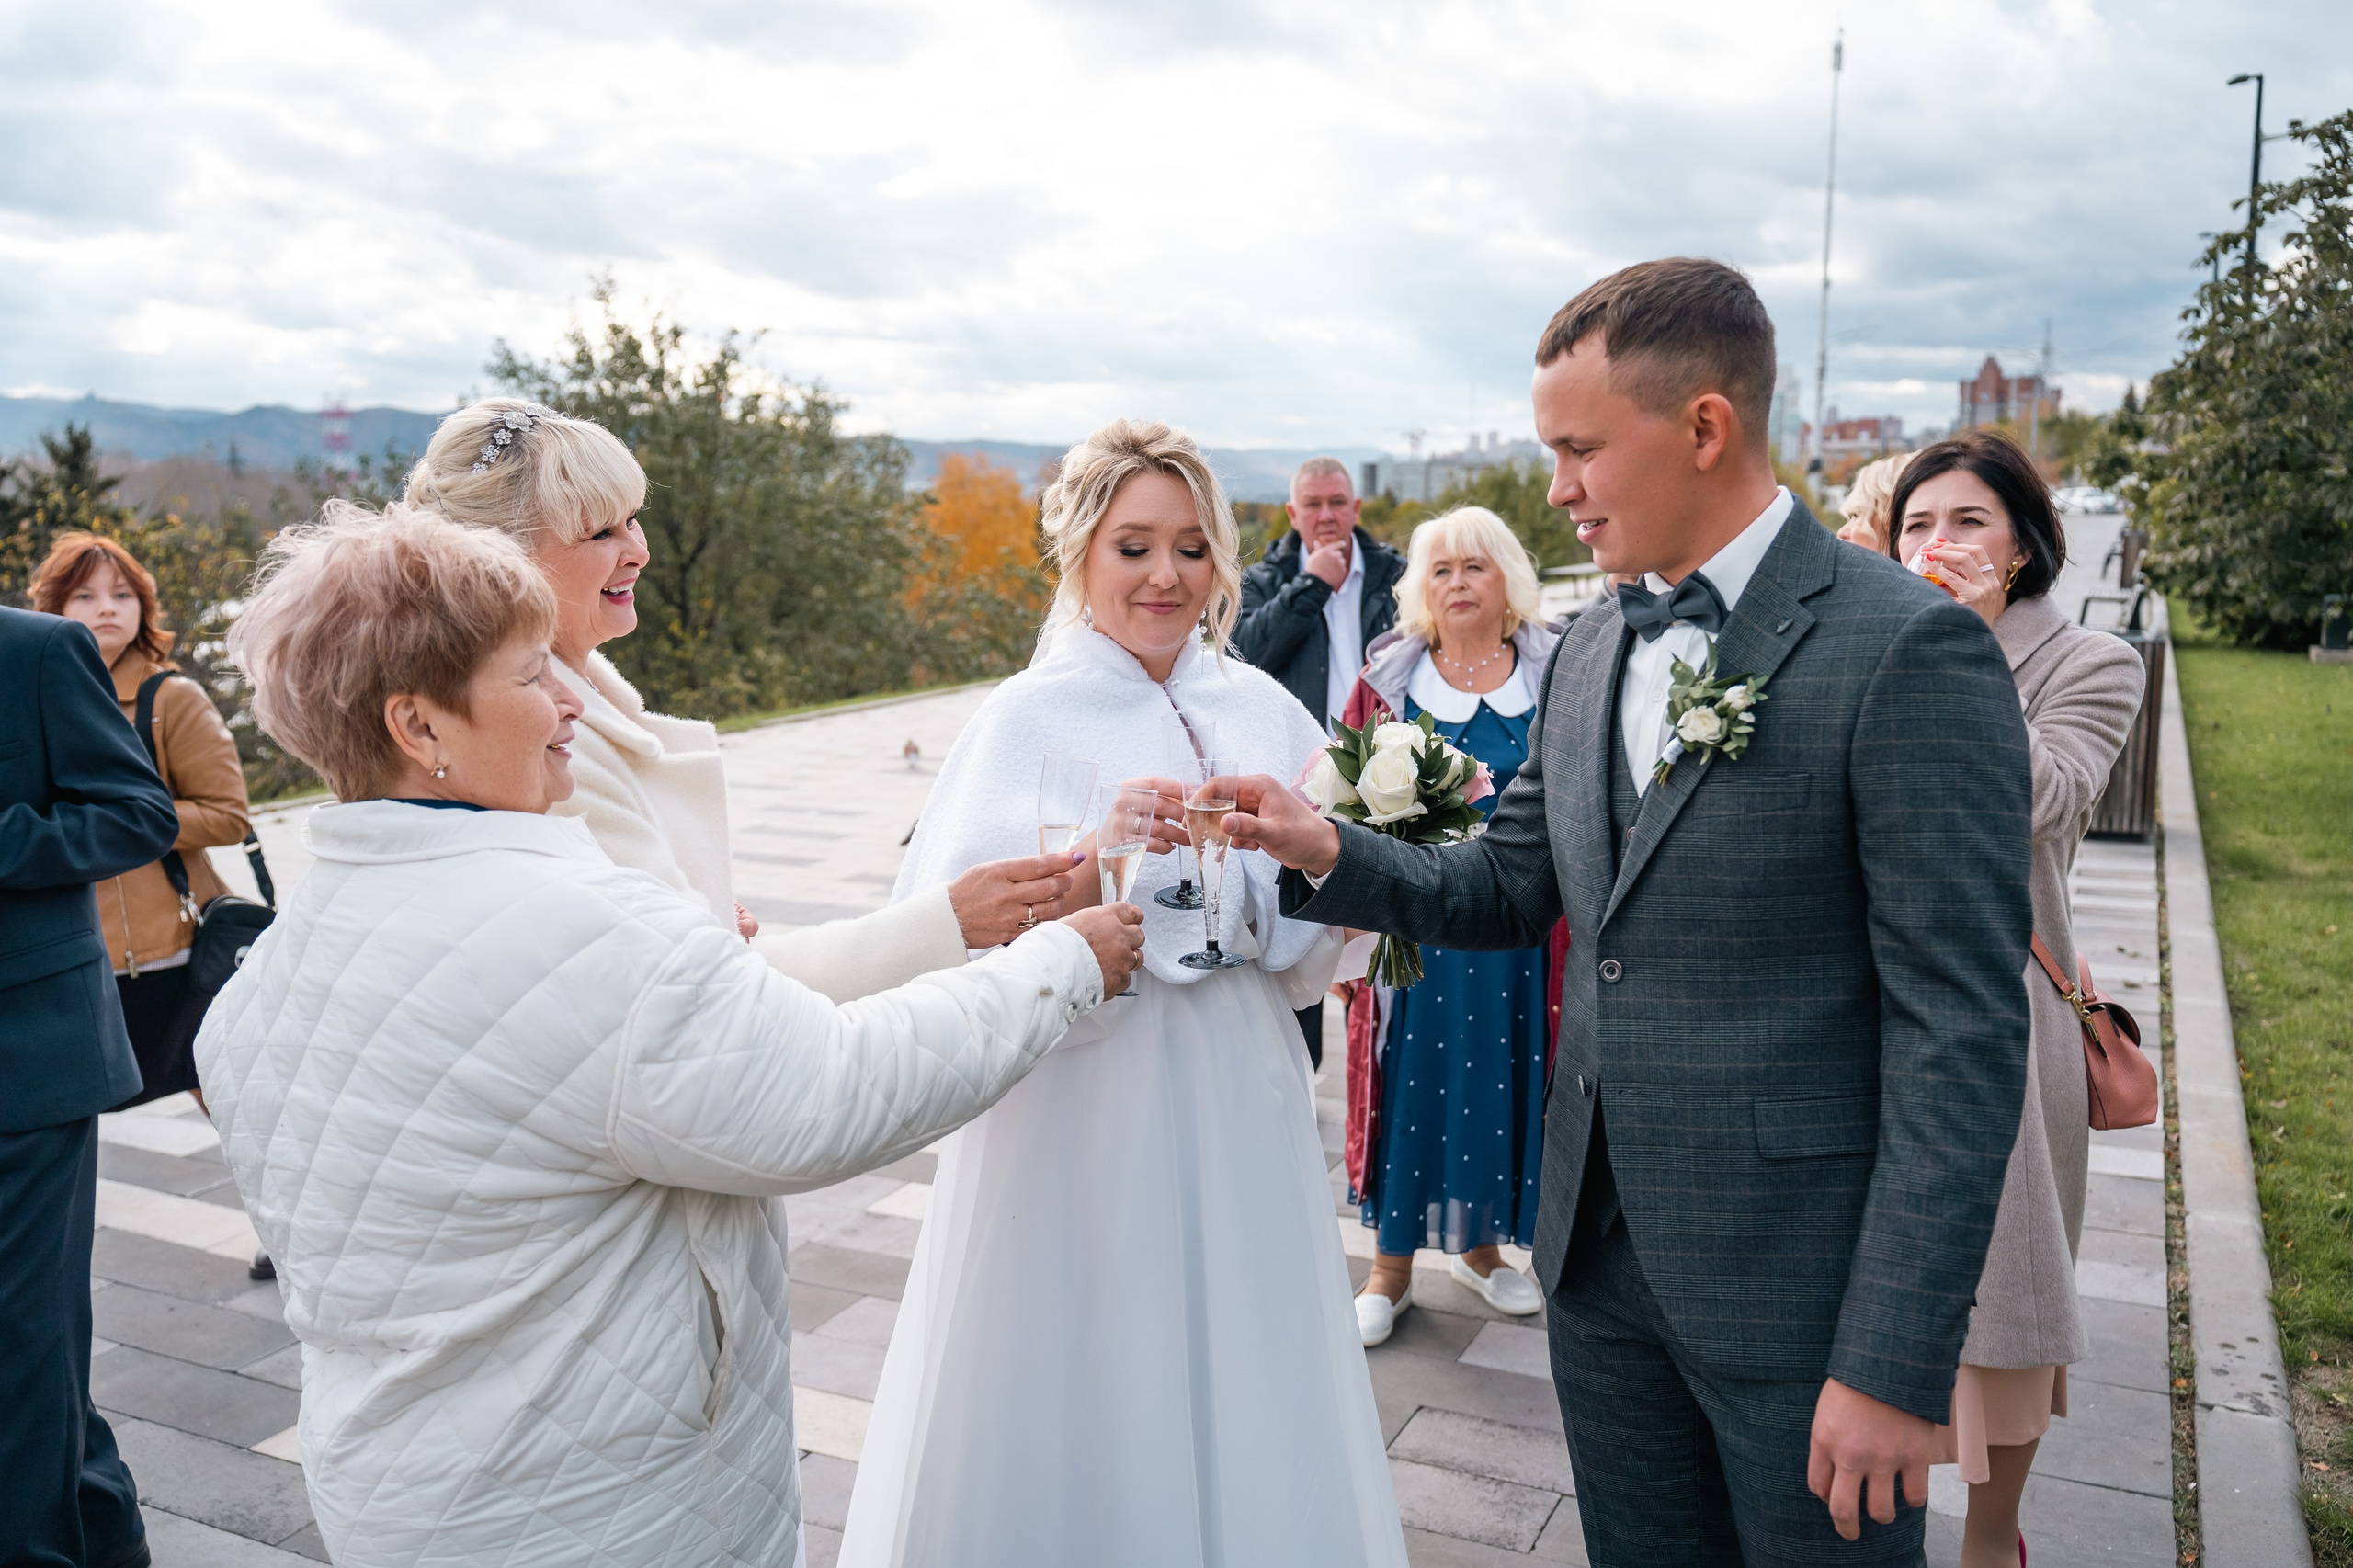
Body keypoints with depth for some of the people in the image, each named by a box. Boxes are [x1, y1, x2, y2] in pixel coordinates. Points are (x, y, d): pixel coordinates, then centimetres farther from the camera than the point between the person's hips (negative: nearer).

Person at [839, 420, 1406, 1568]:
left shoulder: (1263, 712, 4)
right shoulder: (1028, 720, -7)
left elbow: (1305, 956, 8)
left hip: (1236, 1116, 4)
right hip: (1082, 1117, -3)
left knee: (1238, 1392, 15)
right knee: (1082, 1391, 9)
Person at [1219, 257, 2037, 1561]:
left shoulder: (1910, 650, -16)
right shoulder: (1591, 648, 7)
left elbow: (1961, 1030, -17)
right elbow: (1512, 886, 13)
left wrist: (1898, 1364, -18)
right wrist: (1330, 854, -5)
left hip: (1798, 1281, -6)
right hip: (1600, 1253, 7)